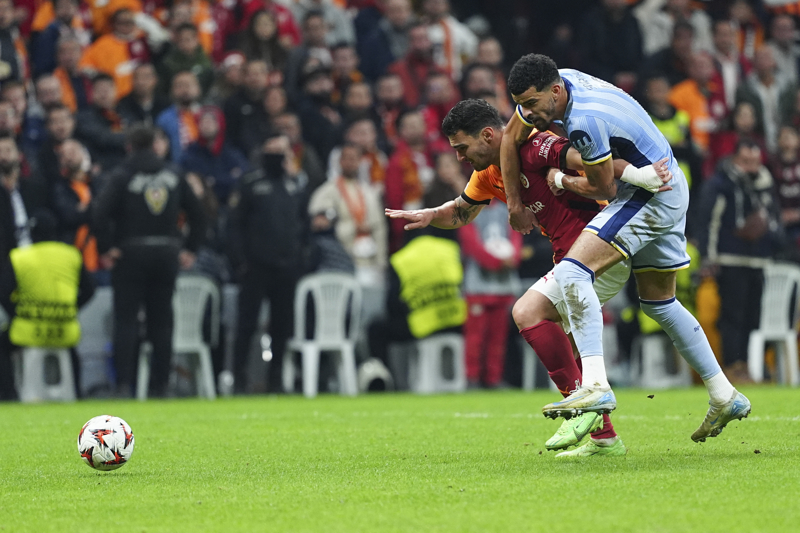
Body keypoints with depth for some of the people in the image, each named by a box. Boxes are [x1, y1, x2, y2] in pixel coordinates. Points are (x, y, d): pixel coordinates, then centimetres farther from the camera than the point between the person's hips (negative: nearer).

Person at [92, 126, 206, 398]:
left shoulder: (122, 176, -5)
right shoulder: (173, 176, 8)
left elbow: (100, 213, -18)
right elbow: (197, 214, 10)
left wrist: (105, 248, -10)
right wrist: (189, 248, 13)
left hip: (131, 253, -3)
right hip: (166, 255, 3)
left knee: (126, 321, -2)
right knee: (162, 322, 8)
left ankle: (124, 383, -11)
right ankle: (160, 384, 5)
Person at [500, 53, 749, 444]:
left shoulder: (585, 120, -29)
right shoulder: (557, 82, -2)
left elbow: (605, 188, -18)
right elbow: (512, 138, 13)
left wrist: (560, 181, -1)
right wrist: (514, 202, 15)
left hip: (652, 191, -10)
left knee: (571, 273, -22)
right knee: (658, 301, 21)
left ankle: (595, 386, -33)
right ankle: (724, 397, 29)